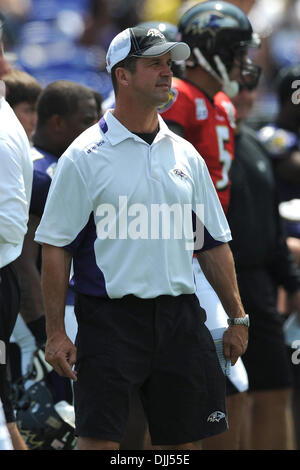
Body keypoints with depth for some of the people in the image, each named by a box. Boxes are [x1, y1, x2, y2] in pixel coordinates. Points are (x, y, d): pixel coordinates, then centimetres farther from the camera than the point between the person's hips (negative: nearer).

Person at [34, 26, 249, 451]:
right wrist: (56, 333, -10)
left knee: (183, 440, 7)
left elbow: (214, 244, 17)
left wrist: (238, 319, 13)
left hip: (180, 319, 5)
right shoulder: (84, 156, -4)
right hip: (110, 316, -5)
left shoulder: (185, 155, 12)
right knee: (99, 440, -9)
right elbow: (56, 248, -4)